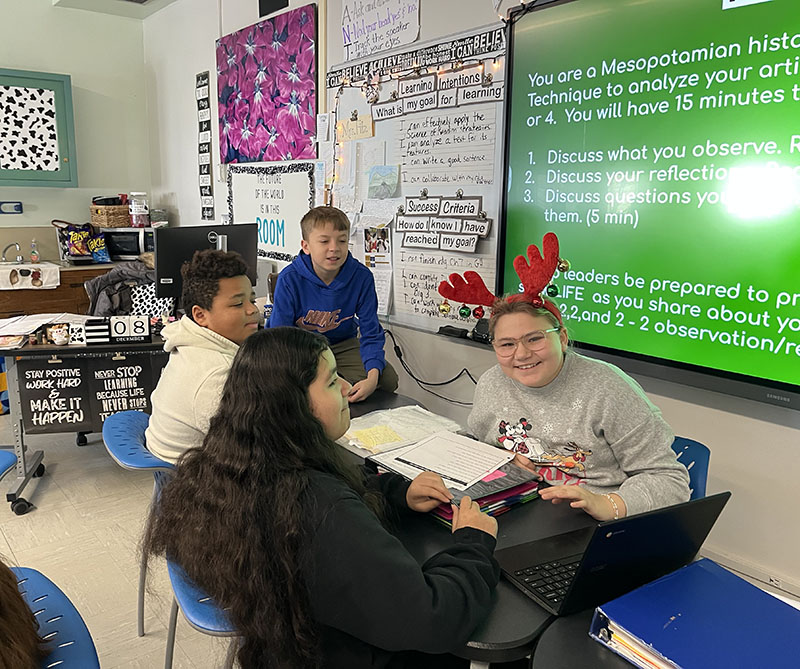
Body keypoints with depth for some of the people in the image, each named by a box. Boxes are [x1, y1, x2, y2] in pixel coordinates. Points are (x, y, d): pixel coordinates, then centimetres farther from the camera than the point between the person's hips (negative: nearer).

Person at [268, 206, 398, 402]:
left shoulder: (362, 277, -16)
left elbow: (371, 334, -14)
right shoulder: (289, 279, -20)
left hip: (343, 344, 2)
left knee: (388, 380, -18)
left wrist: (373, 377, -34)